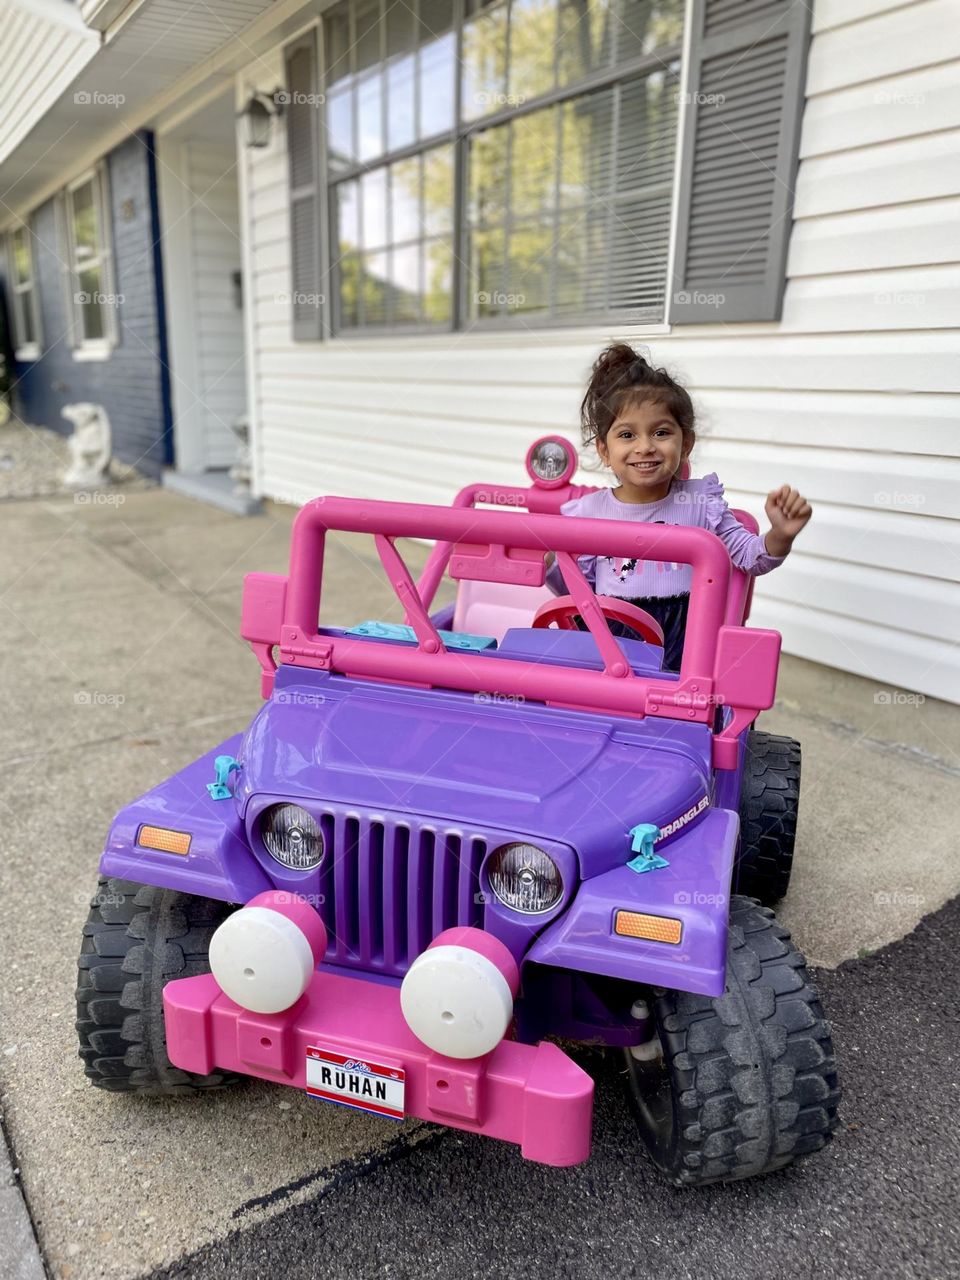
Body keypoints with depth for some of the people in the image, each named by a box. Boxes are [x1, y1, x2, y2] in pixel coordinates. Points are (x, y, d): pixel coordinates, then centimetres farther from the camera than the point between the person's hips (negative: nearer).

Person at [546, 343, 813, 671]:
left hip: (681, 642, 0)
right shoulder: (589, 511, 1)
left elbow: (751, 556, 6)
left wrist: (780, 535, -13)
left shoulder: (700, 501, 0)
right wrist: (549, 561, -7)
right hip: (608, 639, 1)